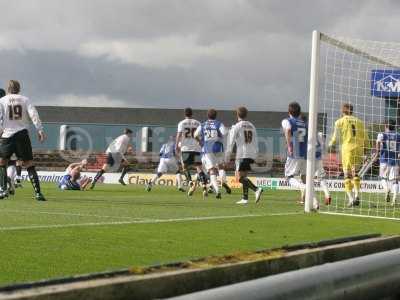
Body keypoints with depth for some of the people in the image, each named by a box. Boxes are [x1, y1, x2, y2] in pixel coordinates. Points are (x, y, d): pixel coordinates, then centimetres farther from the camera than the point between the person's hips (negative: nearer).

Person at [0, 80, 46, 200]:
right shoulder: (25, 99, 9)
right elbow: (33, 114, -3)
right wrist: (40, 130, -7)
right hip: (22, 134, 1)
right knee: (29, 164, 2)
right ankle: (38, 192, -7)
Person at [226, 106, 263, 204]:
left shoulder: (236, 127, -4)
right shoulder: (252, 126, 14)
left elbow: (230, 143, -6)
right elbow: (255, 142, 15)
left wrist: (227, 157, 0)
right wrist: (254, 157, 20)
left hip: (241, 155, -6)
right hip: (251, 155, 6)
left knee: (240, 177, -10)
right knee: (244, 176, 14)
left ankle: (256, 189, -28)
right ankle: (245, 198, 9)